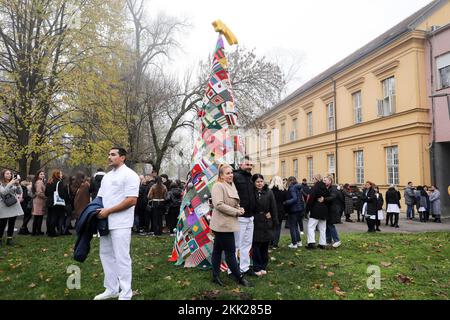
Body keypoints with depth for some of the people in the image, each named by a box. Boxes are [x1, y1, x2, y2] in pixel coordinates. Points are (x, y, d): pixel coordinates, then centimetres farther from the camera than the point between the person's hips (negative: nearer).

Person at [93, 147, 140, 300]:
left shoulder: (129, 174, -10)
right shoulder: (107, 176, 16)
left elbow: (131, 201, -17)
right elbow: (100, 197, 22)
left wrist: (108, 211, -17)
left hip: (120, 223, -9)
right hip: (106, 222, 9)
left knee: (121, 258, -2)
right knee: (106, 255, 16)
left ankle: (125, 294, 10)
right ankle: (111, 289, 30)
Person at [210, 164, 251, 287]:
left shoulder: (231, 186, 15)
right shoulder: (218, 186, -14)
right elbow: (218, 204, -24)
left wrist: (239, 208, 4)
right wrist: (236, 212, -18)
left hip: (226, 224, 9)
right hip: (222, 224, -9)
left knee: (217, 250, 15)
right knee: (230, 251, 0)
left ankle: (215, 276, 24)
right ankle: (239, 277, 10)